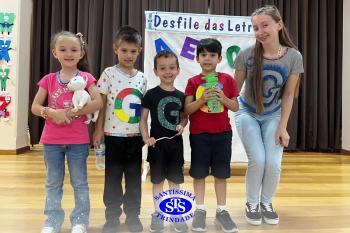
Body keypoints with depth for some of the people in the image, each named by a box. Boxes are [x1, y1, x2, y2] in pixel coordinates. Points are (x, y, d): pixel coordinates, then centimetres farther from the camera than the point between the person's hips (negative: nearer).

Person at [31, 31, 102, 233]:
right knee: (53, 183, 14)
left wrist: (70, 112, -19)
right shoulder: (49, 80, 4)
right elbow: (35, 107, 3)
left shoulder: (85, 78, -4)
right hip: (52, 139, 3)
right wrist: (52, 112, -17)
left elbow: (98, 103, -17)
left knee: (80, 182, 9)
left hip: (78, 140, -3)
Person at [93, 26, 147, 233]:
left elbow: (143, 107, 9)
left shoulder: (141, 78, 5)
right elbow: (101, 104, -3)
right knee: (113, 177, 7)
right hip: (113, 134, -3)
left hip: (135, 135, 3)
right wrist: (98, 130, -8)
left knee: (134, 177, 10)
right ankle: (112, 216, 20)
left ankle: (133, 215, 24)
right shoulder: (109, 74, -4)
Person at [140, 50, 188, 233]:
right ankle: (157, 214, 24)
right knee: (157, 180, 10)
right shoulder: (151, 94, -6)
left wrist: (182, 125, -7)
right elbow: (143, 119, -5)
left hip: (175, 143, 3)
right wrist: (146, 137, -19)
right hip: (157, 144, -3)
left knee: (175, 180, 12)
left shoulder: (181, 96, 3)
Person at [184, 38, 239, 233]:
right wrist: (202, 99, -21)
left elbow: (235, 107, 3)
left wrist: (223, 98, -15)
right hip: (199, 134, 0)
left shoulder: (227, 80, 2)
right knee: (199, 173, 7)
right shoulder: (193, 82, 0)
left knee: (221, 173, 8)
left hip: (222, 134, 1)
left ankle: (221, 211, 20)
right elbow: (187, 110, -5)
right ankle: (200, 210, 20)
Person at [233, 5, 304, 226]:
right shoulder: (246, 55, -20)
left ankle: (267, 202, 20)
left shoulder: (294, 57, -16)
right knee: (258, 160, -15)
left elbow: (288, 95, -8)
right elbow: (235, 90, -7)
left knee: (274, 164, -10)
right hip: (248, 113, -1)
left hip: (273, 116, 2)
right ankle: (252, 203, 13)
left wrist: (282, 127, -9)